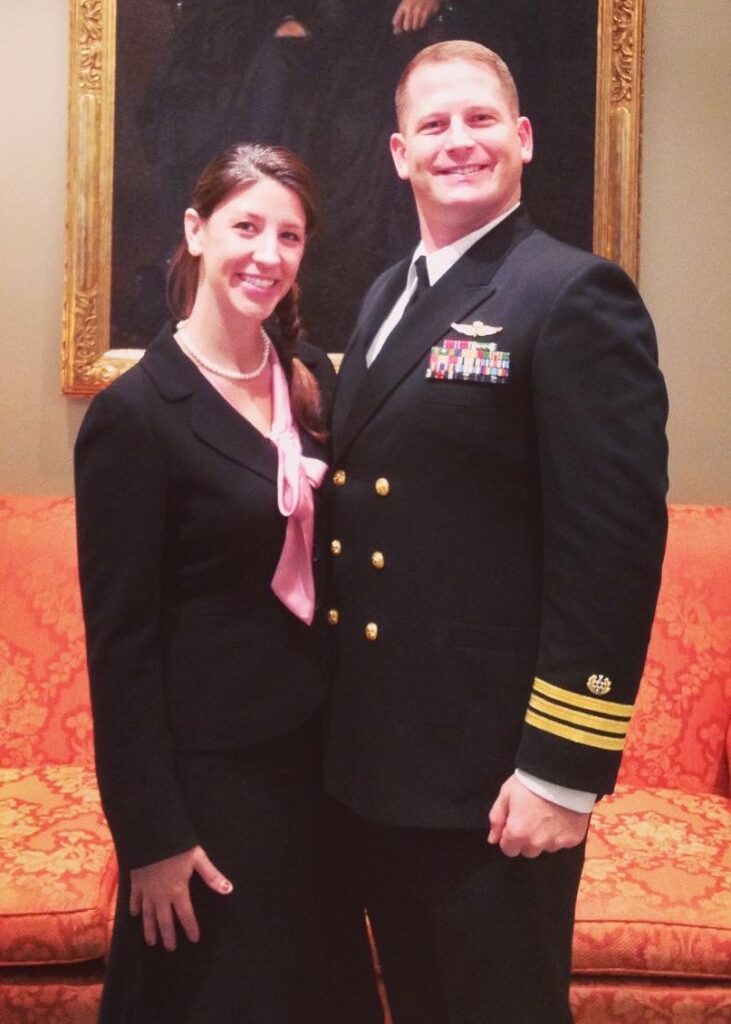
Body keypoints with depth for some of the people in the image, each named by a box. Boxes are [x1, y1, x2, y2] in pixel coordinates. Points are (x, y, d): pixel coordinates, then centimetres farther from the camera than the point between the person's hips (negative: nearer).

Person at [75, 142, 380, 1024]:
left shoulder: (314, 381, 3)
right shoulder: (135, 411, -16)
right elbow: (120, 640, -15)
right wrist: (151, 832, -13)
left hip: (316, 741, 6)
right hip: (207, 762, -6)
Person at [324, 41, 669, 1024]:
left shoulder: (575, 295, -12)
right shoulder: (387, 294, 12)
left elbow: (615, 541, -18)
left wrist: (565, 768, -19)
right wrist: (344, 715, 14)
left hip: (493, 769, -7)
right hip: (375, 752, 8)